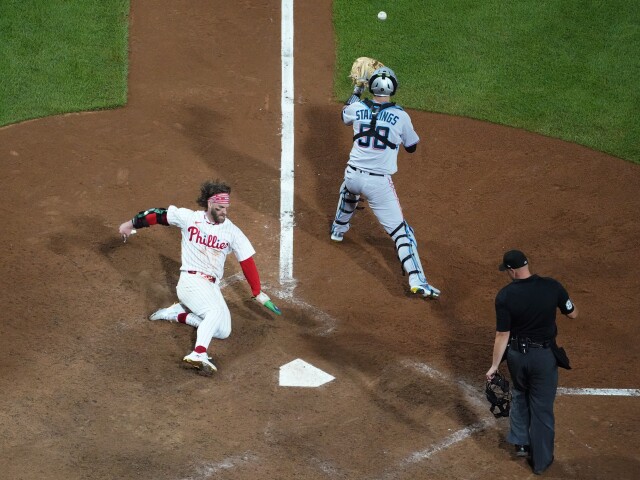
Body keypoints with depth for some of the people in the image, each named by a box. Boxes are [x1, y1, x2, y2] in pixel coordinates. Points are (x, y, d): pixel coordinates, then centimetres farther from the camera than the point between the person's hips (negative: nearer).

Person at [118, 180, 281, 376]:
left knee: (223, 331, -10)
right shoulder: (189, 218, -3)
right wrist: (131, 224, 13)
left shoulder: (232, 232, 1)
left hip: (212, 288, 5)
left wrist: (258, 293, 2)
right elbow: (159, 214, 6)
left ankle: (178, 313, 5)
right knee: (216, 311, -32)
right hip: (191, 281, -5)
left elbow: (247, 262, 3)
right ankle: (198, 354, -48)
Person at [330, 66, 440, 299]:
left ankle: (338, 229, 62)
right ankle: (417, 281, -12)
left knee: (348, 193, 42)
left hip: (353, 175, 4)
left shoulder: (358, 108, -1)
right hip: (379, 183, -4)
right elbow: (412, 147, 7)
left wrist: (356, 90, 35)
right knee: (401, 231, -2)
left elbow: (345, 115, 25)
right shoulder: (400, 115, -8)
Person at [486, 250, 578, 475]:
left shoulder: (505, 296, -17)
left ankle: (520, 442, 32)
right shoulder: (552, 286, -16)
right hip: (544, 355, 0)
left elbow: (502, 335, -13)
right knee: (542, 406, 12)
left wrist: (494, 366, -3)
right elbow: (573, 314, -1)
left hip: (517, 354, 1)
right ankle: (540, 460, 22)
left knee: (520, 395, 30)